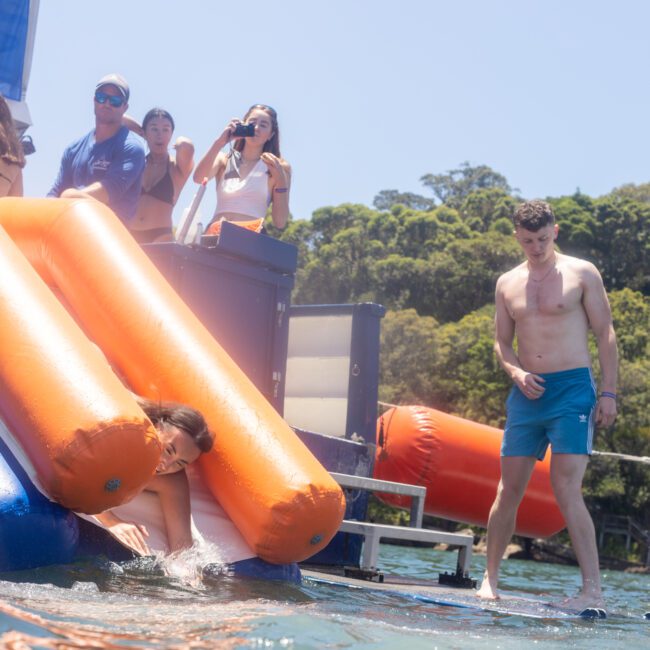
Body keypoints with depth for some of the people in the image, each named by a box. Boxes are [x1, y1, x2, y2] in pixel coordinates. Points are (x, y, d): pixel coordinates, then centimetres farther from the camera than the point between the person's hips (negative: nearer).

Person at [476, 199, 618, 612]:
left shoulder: (582, 274, 1)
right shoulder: (508, 283, 12)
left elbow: (606, 335, 0)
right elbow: (502, 342, 17)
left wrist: (609, 392, -9)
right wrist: (516, 373, -5)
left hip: (572, 390, -4)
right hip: (528, 393, 4)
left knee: (566, 489, -14)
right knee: (509, 489, 5)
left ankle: (593, 590, -11)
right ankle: (490, 579, 16)